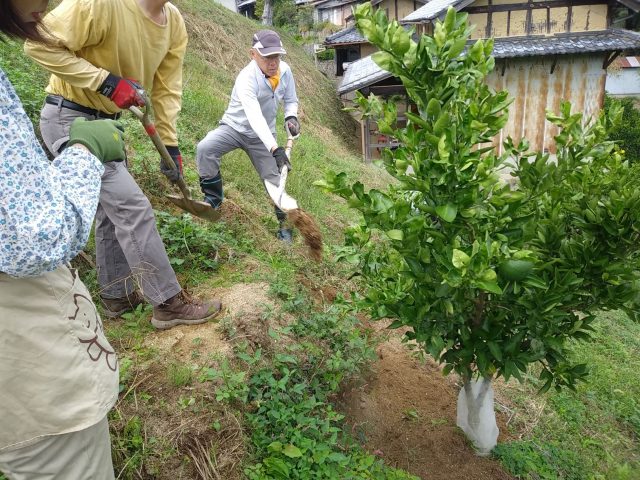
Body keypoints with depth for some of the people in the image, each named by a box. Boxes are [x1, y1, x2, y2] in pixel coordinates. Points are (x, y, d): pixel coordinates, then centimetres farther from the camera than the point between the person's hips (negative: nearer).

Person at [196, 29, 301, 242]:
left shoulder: (285, 70, -12)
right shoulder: (247, 78, -31)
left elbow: (290, 100, 5)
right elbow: (255, 117, -44)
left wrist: (291, 116, -19)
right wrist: (275, 149, -56)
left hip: (263, 135, 4)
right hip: (235, 128, -4)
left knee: (274, 177, 0)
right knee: (204, 148, -29)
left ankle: (285, 222, 20)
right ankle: (213, 197, -8)